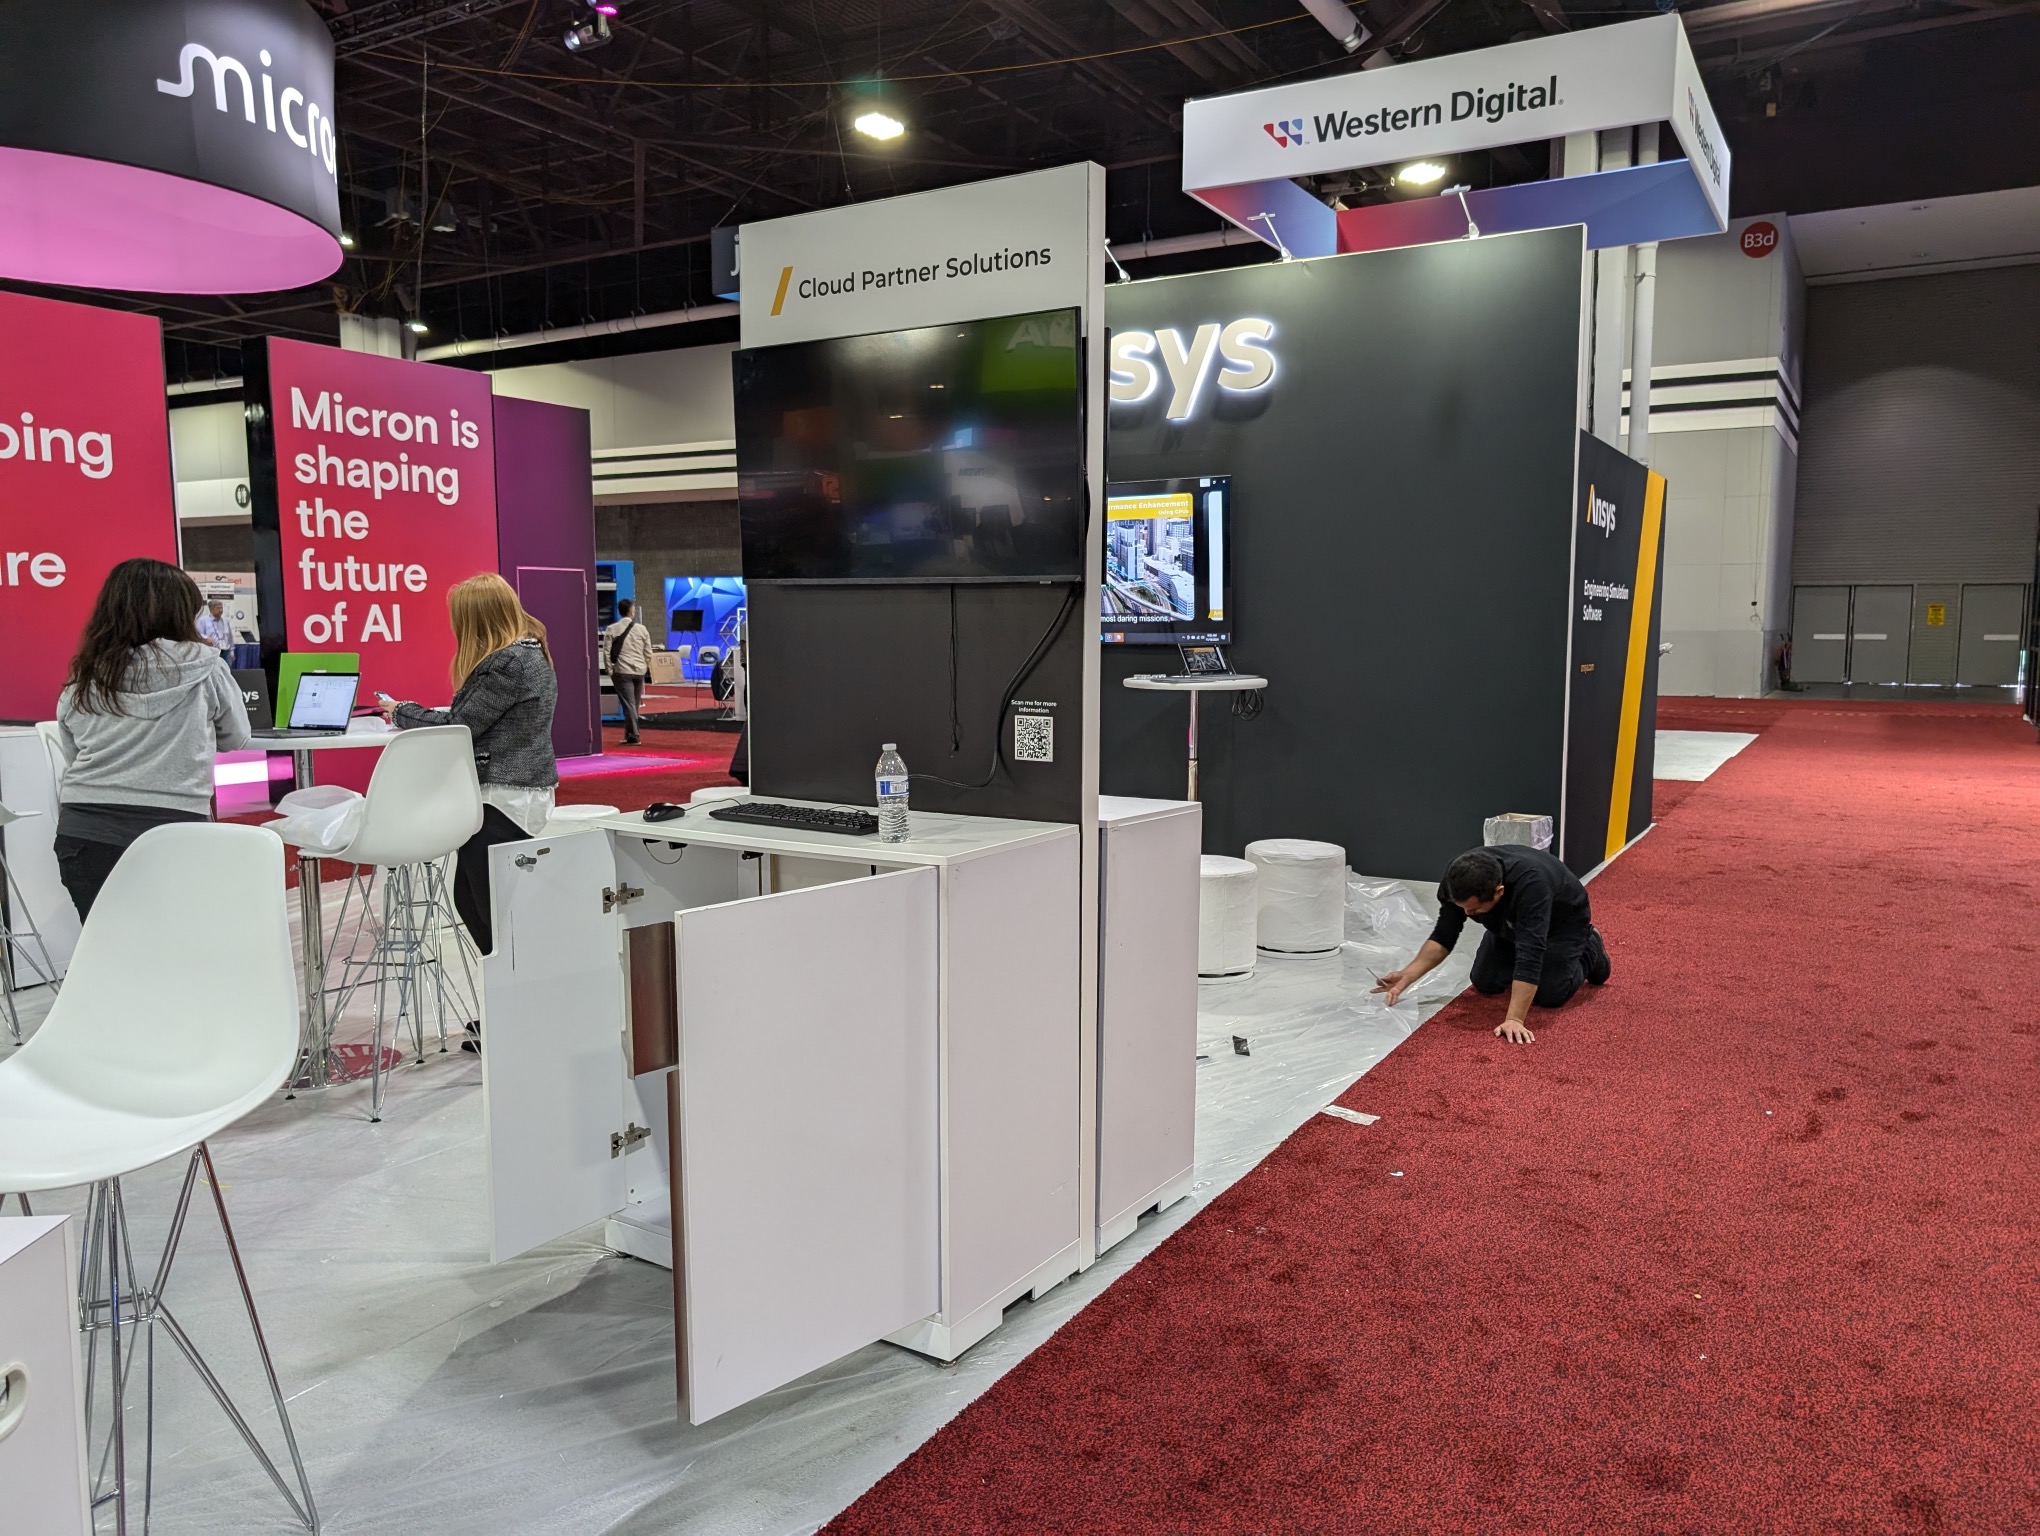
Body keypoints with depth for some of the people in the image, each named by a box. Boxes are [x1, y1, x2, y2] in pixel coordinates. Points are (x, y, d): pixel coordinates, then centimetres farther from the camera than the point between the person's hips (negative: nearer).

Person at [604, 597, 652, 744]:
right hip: (639, 671, 3)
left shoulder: (611, 630, -3)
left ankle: (633, 736, -8)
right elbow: (648, 653, 5)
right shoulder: (642, 629, 3)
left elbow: (608, 653, -5)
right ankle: (629, 735, 20)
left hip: (622, 671, -2)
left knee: (628, 704, -3)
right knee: (634, 705, 13)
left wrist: (610, 671, 4)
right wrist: (647, 669, 19)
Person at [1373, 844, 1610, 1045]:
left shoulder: (1530, 885, -46)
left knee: (1548, 995, -14)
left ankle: (1590, 948, 13)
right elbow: (1443, 936, -18)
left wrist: (1515, 1019, -52)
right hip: (1512, 922, 5)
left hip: (1562, 921, -5)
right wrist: (1407, 976, -29)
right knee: (1484, 984, -3)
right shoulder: (1458, 880, -29)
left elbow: (1530, 953, -49)